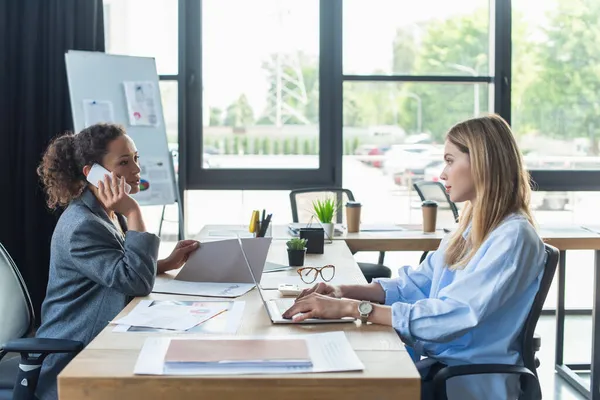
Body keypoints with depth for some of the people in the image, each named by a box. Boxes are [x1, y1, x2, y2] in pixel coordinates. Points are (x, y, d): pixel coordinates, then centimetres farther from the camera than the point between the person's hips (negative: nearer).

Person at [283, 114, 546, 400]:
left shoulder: (513, 237, -18)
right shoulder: (473, 228, 12)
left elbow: (453, 316, -27)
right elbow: (416, 284, 12)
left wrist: (351, 308, -28)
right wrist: (344, 292, -4)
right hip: (438, 363, 8)